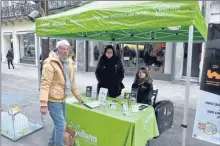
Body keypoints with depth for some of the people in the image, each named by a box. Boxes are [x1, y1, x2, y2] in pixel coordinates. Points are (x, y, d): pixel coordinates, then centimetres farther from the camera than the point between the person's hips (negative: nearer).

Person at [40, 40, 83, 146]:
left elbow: (72, 82, 15)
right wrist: (43, 104, -25)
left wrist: (78, 97, 17)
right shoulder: (50, 63, -18)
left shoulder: (69, 62, 7)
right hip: (53, 100, -8)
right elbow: (45, 84, -21)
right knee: (60, 124, -4)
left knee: (60, 123, 19)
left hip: (62, 98, 8)